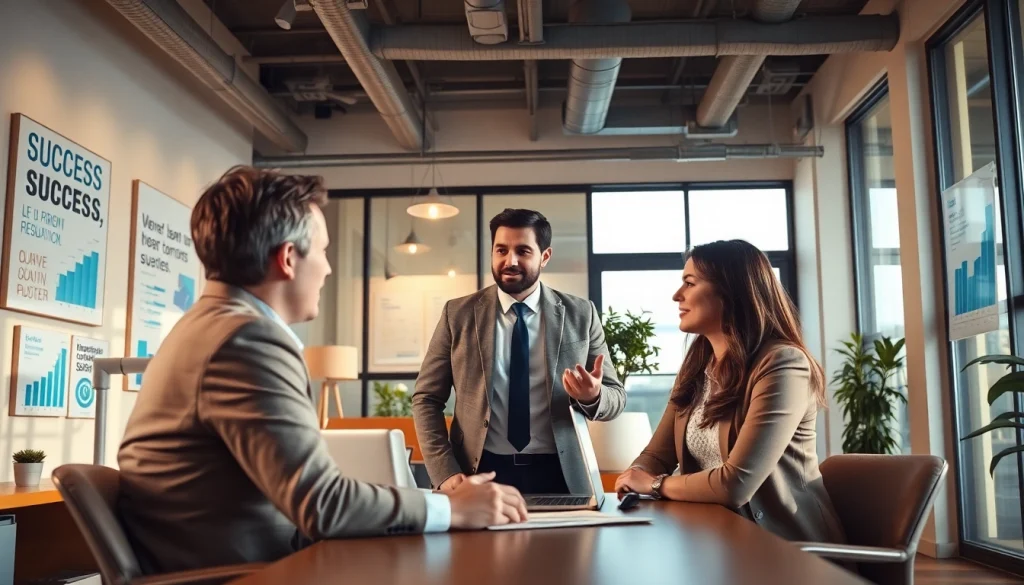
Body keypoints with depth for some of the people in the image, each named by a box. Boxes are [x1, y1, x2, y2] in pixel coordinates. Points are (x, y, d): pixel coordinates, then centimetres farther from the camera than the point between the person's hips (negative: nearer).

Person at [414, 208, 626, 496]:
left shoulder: (581, 315, 5)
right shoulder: (458, 314, 3)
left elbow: (615, 397, 7)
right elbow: (426, 399, 4)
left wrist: (593, 396, -16)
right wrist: (445, 473, -9)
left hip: (559, 475, 2)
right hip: (481, 474, -1)